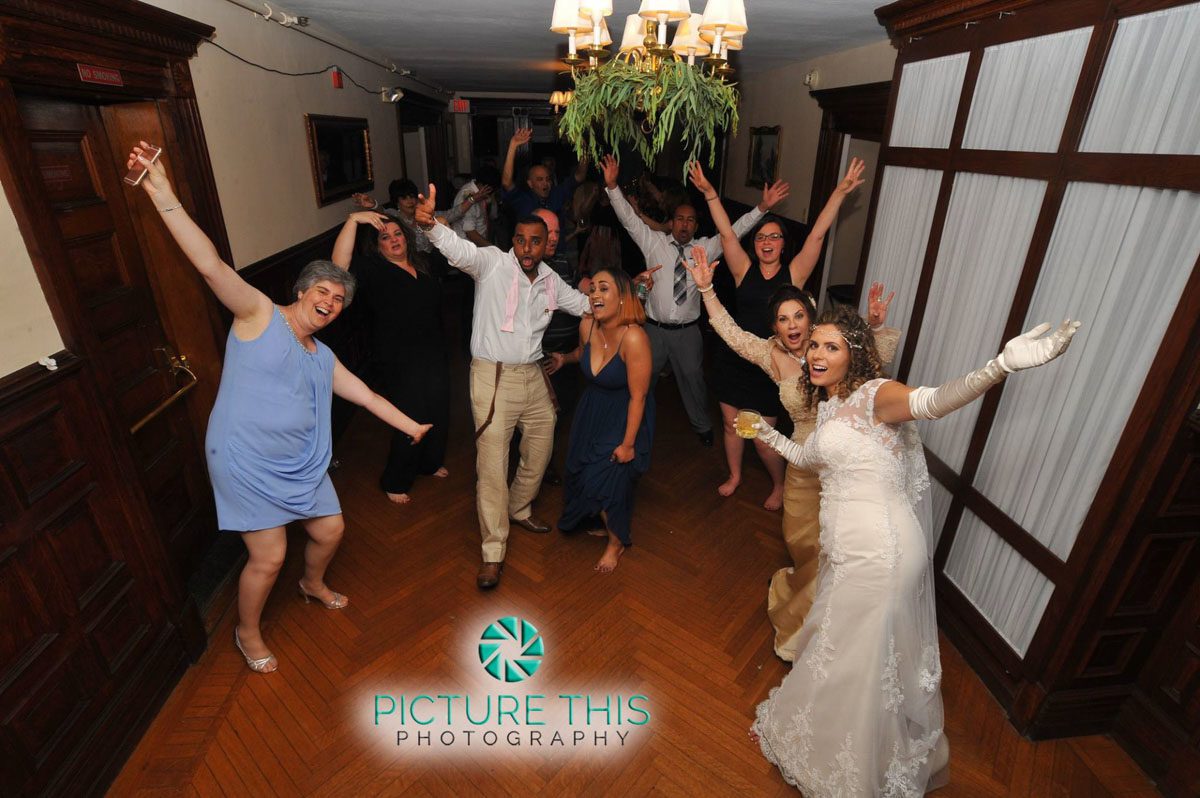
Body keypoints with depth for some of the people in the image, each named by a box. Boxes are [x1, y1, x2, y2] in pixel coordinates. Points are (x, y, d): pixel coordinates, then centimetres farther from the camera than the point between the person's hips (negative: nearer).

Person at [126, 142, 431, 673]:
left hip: (301, 466, 7)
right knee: (269, 558, 0)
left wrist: (411, 426, 20)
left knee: (330, 530, 17)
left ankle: (313, 584, 51)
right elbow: (212, 267, -22)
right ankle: (247, 632, 30)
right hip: (247, 465, -7)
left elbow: (366, 395, 17)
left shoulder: (322, 358, 11)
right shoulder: (261, 315, -8)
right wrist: (164, 197, -33)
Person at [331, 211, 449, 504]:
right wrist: (353, 220, -36)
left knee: (438, 414, 20)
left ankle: (430, 462, 48)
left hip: (434, 356, 7)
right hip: (400, 366, -7)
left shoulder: (421, 265, 7)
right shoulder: (372, 270, -13)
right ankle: (394, 482, 28)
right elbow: (340, 264, -32)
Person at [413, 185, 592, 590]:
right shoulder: (492, 262, -9)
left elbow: (586, 304, 22)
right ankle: (494, 551, 9)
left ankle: (519, 509, 45)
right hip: (493, 377, -6)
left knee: (540, 453, 18)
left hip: (533, 376, 6)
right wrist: (430, 223, -49)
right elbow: (460, 249, -28)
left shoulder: (551, 281, 8)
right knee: (492, 464, -4)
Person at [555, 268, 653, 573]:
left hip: (624, 417, -6)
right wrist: (564, 359, 34)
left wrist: (628, 443, -18)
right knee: (583, 470, 11)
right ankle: (599, 517, 45)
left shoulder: (633, 338, -32)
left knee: (611, 477, -1)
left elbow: (638, 396, -25)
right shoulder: (587, 325, -13)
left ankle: (617, 541, 29)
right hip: (592, 409, 6)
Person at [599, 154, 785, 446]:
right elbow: (629, 218, -9)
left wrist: (762, 208, -12)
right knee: (643, 378, 14)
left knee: (693, 379, 17)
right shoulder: (653, 242, -1)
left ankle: (702, 426, 38)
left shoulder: (705, 248, 3)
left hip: (688, 331, 1)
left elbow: (734, 231, -1)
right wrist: (612, 186, -21)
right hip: (655, 328, -1)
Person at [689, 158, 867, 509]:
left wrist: (840, 192, -17)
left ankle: (779, 484, 35)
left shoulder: (794, 273, -4)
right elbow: (726, 232, -9)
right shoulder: (744, 271, -2)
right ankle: (734, 475, 43)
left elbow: (817, 234, -11)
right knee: (731, 425, 16)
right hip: (732, 360, 2)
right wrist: (709, 192, -17)